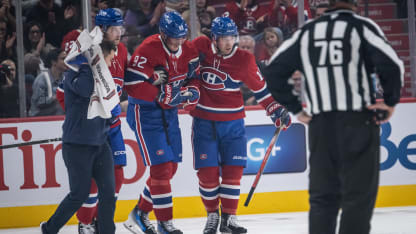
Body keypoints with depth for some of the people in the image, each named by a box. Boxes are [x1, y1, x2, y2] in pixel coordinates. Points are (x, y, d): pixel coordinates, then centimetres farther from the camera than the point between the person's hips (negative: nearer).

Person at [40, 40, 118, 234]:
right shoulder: (74, 74, -11)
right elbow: (86, 89, -32)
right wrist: (91, 63, -22)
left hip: (99, 143, 8)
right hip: (77, 145, -8)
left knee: (108, 191, -2)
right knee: (80, 194, -2)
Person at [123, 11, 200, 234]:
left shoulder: (189, 51, 1)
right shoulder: (147, 50, -21)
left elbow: (194, 78, 13)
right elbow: (132, 86, -26)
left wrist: (191, 92, -9)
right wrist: (162, 95, -26)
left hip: (169, 112, 8)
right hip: (144, 113, -8)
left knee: (170, 167, 10)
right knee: (161, 167, -11)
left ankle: (140, 213, 24)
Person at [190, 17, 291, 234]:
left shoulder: (244, 59, -8)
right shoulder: (200, 47, -7)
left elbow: (260, 87, 1)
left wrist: (276, 110, -4)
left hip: (232, 124, 0)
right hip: (204, 122, 0)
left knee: (233, 170, -2)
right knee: (207, 172, -2)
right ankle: (212, 215, 16)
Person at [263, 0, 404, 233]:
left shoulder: (306, 33, 10)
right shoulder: (361, 26, -3)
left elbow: (273, 72, 9)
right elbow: (391, 64, -14)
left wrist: (296, 109, 14)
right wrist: (390, 101, 0)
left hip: (320, 125, 4)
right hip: (357, 121, -4)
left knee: (323, 196, 11)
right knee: (359, 196, 0)